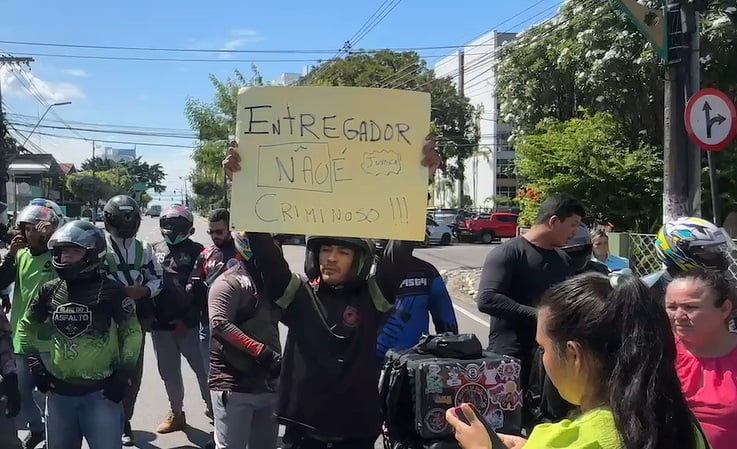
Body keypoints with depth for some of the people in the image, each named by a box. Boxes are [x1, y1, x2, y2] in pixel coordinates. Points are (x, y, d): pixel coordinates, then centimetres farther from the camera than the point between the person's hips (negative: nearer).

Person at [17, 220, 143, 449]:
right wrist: (35, 364, 8)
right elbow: (26, 326, 18)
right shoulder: (50, 291, 3)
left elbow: (132, 333, -2)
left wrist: (123, 375, -7)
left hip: (101, 393, -4)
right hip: (59, 392, 5)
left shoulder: (111, 291, -10)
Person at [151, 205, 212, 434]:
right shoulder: (154, 250, 9)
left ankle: (212, 408, 15)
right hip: (160, 325, 4)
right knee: (169, 372, 14)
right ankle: (176, 413, 28)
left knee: (203, 368, -1)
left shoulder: (196, 251, -2)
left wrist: (187, 319, -10)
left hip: (188, 324, -4)